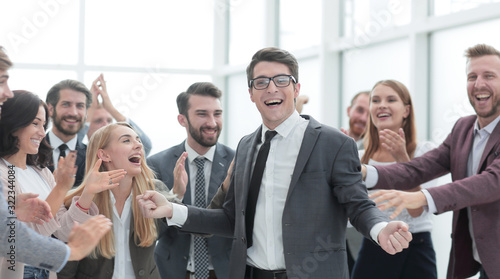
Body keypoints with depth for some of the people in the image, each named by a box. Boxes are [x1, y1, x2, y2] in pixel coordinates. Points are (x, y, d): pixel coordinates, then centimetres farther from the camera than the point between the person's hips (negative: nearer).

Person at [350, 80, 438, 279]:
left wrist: (402, 158, -18)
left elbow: (416, 210, -13)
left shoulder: (424, 151, -2)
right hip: (372, 252, 3)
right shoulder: (361, 157, 7)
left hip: (415, 250, -2)